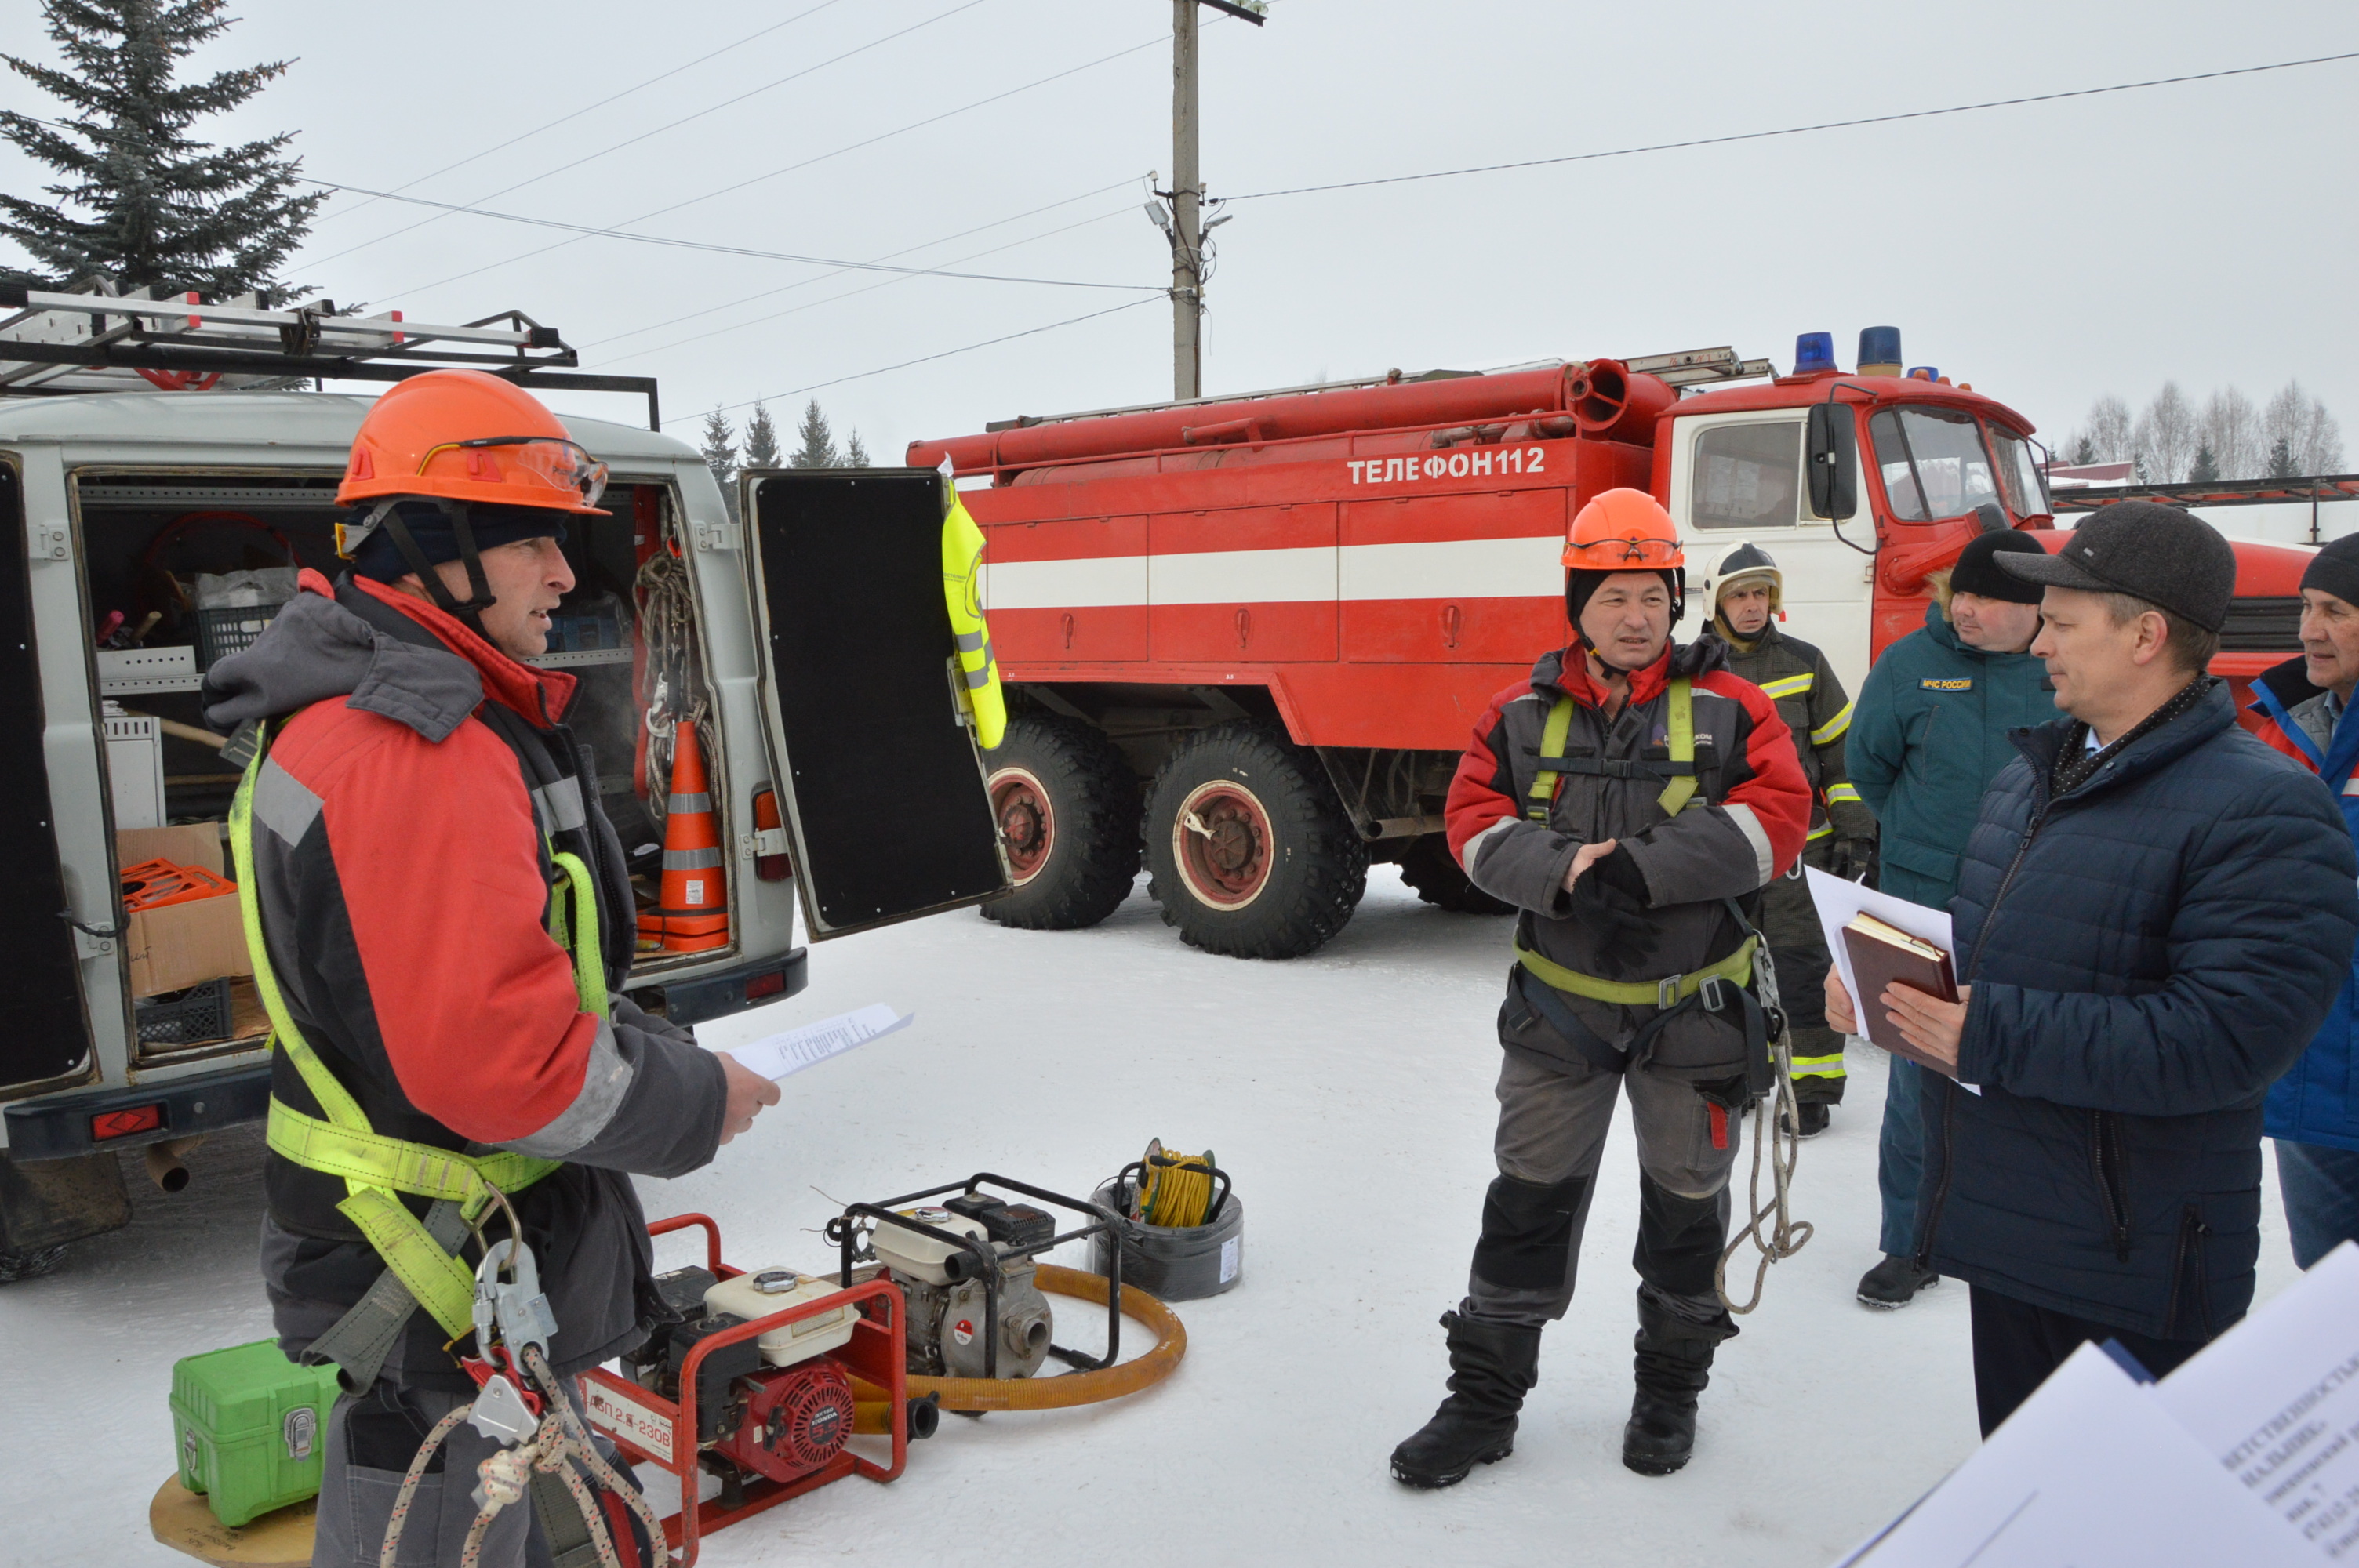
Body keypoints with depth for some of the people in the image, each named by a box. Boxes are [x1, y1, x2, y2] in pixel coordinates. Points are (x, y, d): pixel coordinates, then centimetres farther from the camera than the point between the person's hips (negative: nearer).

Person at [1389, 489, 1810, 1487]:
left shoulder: (1728, 709, -5)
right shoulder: (1523, 713, 0)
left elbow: (1775, 815, -15)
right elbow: (1475, 820, -5)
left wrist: (1649, 867, -27)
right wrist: (1563, 869, -24)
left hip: (1695, 1008, -1)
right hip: (1561, 1003, 1)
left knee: (1686, 1200, 15)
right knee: (1530, 1194, 8)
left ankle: (1670, 1387, 36)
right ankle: (1484, 1397, 21)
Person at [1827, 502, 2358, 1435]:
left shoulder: (2264, 815, -19)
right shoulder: (2030, 777, 10)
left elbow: (2223, 1037, -29)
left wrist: (1991, 1037, -27)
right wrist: (1879, 978, 0)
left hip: (2133, 1275, -8)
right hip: (1999, 1225, 8)